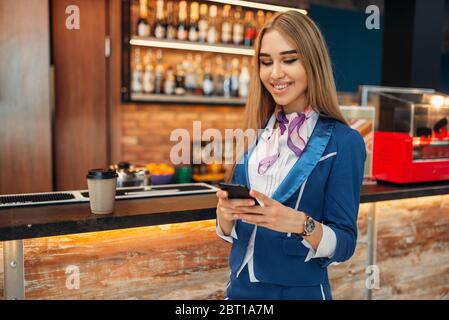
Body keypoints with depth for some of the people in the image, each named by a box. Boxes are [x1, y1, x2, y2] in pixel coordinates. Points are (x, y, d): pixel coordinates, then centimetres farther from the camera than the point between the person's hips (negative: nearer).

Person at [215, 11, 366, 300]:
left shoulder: (343, 141, -14)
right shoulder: (254, 137, -2)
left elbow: (344, 245, -12)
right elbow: (230, 232, 3)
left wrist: (301, 224, -30)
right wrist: (225, 213, -17)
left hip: (301, 291, -4)